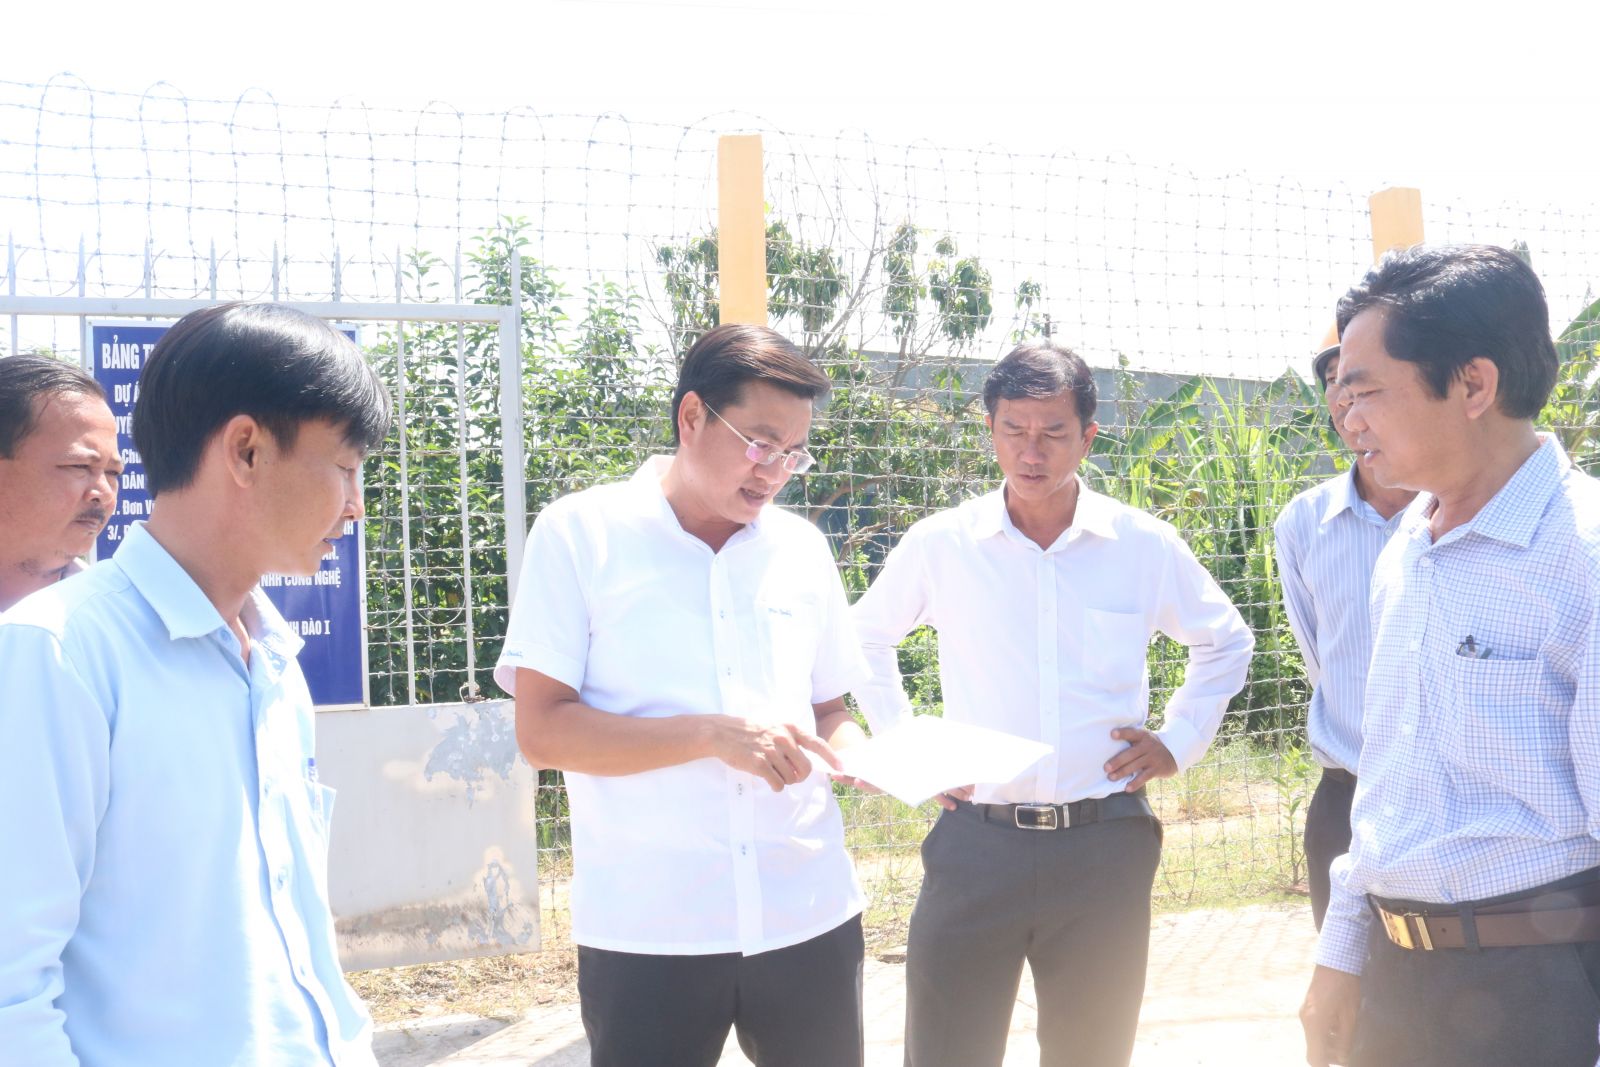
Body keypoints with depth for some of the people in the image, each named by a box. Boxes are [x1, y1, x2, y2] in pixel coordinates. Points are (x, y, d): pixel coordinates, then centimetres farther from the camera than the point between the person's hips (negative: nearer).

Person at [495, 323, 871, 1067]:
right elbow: (542, 730, -10)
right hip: (646, 932, -4)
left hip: (810, 918, 4)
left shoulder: (802, 549, 9)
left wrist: (858, 754, -5)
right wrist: (713, 735, -19)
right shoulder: (580, 535, -4)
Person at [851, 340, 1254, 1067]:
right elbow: (866, 639, 17)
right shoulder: (940, 544, 0)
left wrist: (1180, 740, 8)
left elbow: (1226, 643, 18)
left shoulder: (1145, 547, 1)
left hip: (1104, 844, 1)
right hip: (975, 840, -1)